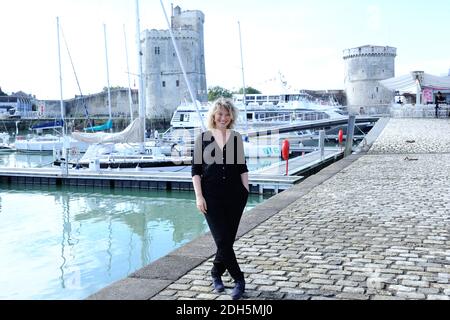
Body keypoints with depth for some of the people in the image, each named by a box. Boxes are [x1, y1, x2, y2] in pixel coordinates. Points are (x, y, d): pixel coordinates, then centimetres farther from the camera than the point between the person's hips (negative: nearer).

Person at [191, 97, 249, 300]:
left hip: (235, 194, 2)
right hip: (211, 195, -2)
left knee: (228, 239, 7)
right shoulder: (203, 138, 3)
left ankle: (216, 273, 29)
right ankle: (239, 280, 5)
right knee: (222, 240, -7)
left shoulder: (236, 138, 8)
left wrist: (246, 190, 3)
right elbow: (195, 170, 0)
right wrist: (199, 196, -7)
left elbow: (242, 168, 12)